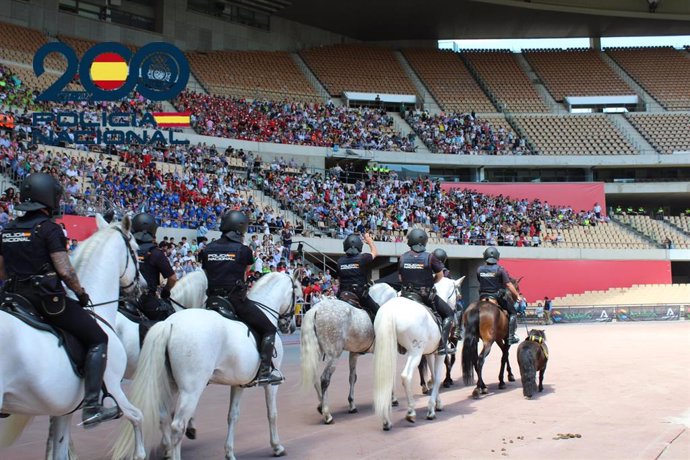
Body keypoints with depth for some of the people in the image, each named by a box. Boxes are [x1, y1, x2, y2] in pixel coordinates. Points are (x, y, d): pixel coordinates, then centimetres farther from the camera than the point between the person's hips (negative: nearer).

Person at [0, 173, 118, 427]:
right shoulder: (49, 228, -10)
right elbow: (65, 271, -17)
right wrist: (81, 294, -3)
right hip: (49, 299, -8)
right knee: (98, 339, 0)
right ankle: (91, 407, -11)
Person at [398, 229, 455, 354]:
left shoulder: (403, 258, -1)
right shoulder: (429, 257, -11)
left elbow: (400, 278, 7)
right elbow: (440, 276, -1)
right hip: (427, 296, -4)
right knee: (449, 313, 12)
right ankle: (443, 345, -1)